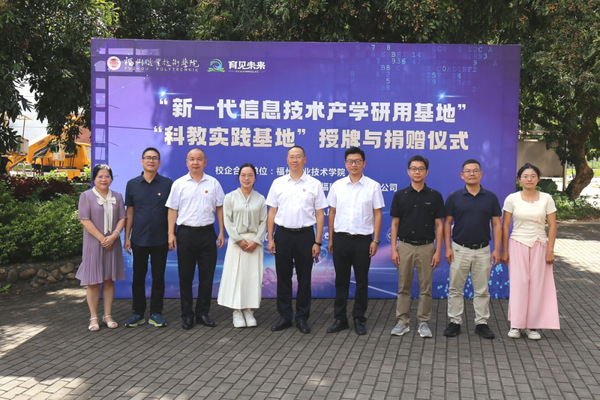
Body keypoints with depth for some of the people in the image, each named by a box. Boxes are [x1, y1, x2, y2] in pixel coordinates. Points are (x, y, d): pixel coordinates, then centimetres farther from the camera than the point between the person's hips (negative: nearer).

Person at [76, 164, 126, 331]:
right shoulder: (86, 196, -1)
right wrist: (101, 238, -13)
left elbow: (122, 218, 5)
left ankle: (108, 316, 14)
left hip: (112, 243, 3)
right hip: (94, 244, -3)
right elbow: (85, 220, -8)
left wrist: (113, 236, -11)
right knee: (93, 281, -1)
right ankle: (94, 317, 7)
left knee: (109, 279, 8)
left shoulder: (117, 197, 11)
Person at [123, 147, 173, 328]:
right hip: (139, 239, 1)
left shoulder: (167, 184, 2)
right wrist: (127, 237, 5)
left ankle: (156, 313, 16)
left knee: (158, 277, 6)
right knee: (138, 277, 8)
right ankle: (138, 313, 19)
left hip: (160, 239, -1)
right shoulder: (132, 184, 5)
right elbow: (129, 212, 8)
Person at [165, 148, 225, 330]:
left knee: (206, 275, 4)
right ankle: (187, 315, 13)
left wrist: (221, 232, 3)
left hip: (207, 233, 1)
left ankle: (203, 313, 16)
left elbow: (220, 208, 9)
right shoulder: (179, 184, 4)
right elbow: (172, 210, 4)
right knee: (185, 276, 4)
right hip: (185, 232, -1)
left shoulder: (213, 183, 6)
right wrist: (171, 234, -3)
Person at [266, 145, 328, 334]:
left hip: (305, 235, -1)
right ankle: (285, 316, 18)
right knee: (283, 277, 7)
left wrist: (317, 242, -5)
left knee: (304, 278, 5)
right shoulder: (278, 183, 7)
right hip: (282, 234, 1)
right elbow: (272, 212, 8)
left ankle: (302, 318, 16)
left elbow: (320, 215, 1)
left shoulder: (314, 184, 2)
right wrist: (270, 239, 1)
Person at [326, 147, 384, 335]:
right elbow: (332, 213, 10)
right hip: (341, 238, 2)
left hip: (363, 239, -2)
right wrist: (330, 239, 6)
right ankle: (340, 319, 17)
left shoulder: (373, 186, 1)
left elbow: (377, 214, 1)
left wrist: (375, 240, -5)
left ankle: (359, 319, 18)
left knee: (362, 281, 6)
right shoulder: (337, 185, 6)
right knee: (341, 280, 8)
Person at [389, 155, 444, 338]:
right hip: (405, 246, 1)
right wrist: (393, 249, -3)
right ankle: (402, 322, 14)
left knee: (425, 287, 5)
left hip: (426, 247, -1)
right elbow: (395, 223, 4)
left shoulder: (434, 196, 1)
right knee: (403, 287, 6)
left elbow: (439, 225, 1)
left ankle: (423, 323, 15)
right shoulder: (400, 195, 3)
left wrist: (438, 251, -6)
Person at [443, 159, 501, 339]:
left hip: (483, 250, 1)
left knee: (482, 290, 8)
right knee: (455, 289, 5)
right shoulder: (454, 197, 0)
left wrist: (497, 249, -3)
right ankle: (455, 322, 15)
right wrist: (448, 248, -5)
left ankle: (481, 323, 18)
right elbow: (447, 223, 3)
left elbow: (496, 224, 4)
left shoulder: (491, 198, 3)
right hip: (459, 249, -1)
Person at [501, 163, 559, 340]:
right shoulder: (512, 199, -1)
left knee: (537, 284, 1)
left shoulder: (546, 199, 0)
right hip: (518, 245, -1)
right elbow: (505, 226, 1)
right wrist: (504, 251, -1)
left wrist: (550, 250, -4)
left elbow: (552, 226, 1)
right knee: (518, 284, -2)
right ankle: (516, 324, 8)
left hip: (539, 246, 1)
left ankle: (533, 325, 12)